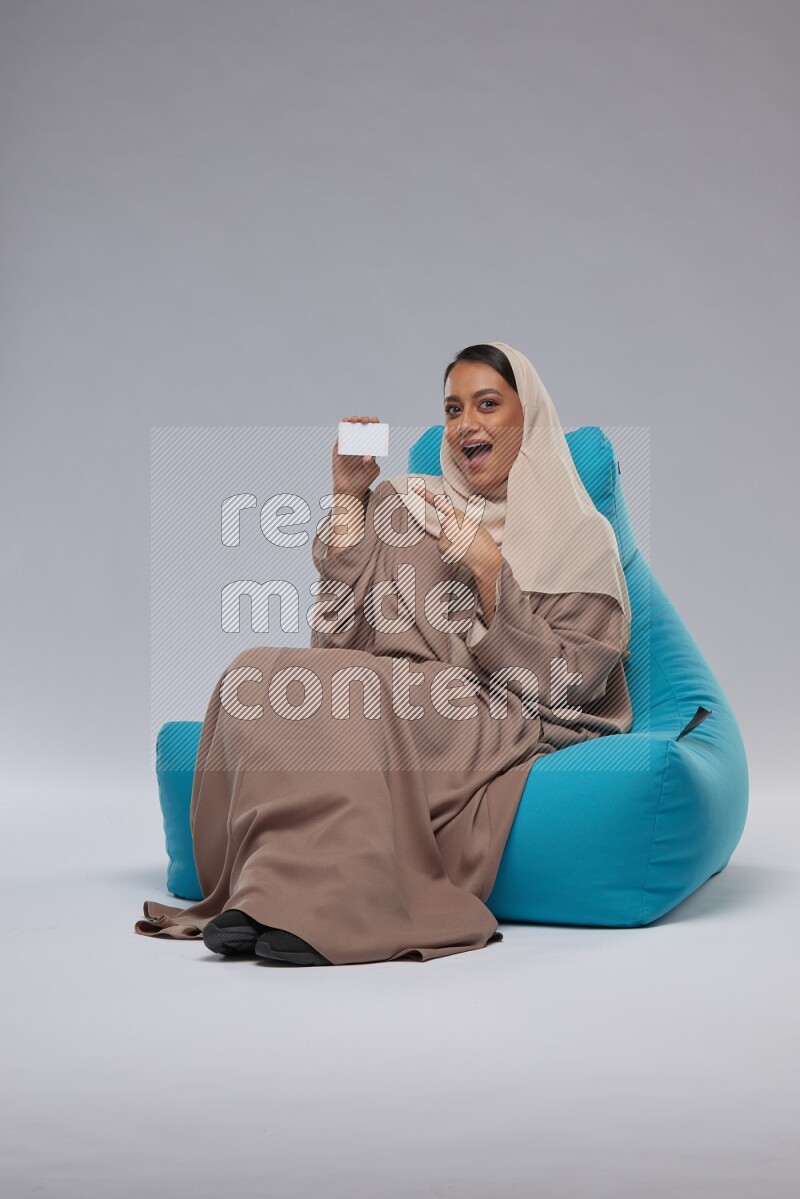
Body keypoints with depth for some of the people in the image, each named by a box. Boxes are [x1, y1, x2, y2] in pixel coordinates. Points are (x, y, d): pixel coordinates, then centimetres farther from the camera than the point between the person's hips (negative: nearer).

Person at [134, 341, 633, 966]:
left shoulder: (579, 539, 8)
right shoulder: (405, 503, 18)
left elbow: (561, 686, -3)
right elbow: (340, 634, 6)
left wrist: (489, 571, -9)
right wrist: (349, 497, 4)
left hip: (501, 728, -4)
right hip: (396, 699, 4)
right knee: (258, 675, -26)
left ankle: (316, 904, -32)